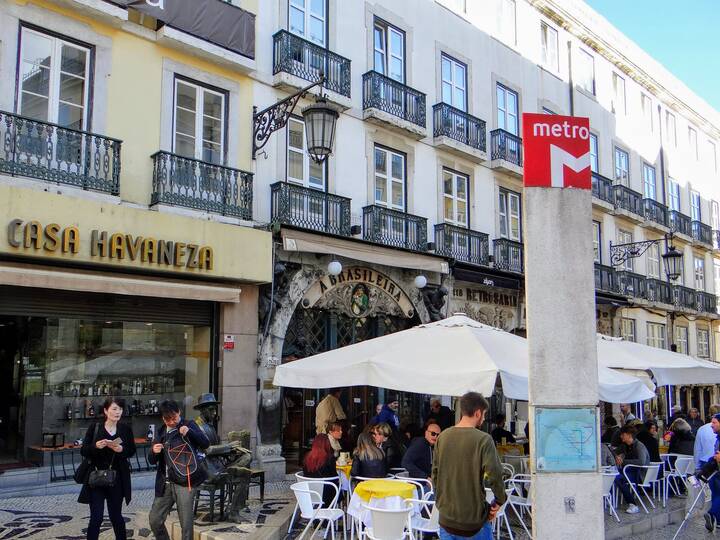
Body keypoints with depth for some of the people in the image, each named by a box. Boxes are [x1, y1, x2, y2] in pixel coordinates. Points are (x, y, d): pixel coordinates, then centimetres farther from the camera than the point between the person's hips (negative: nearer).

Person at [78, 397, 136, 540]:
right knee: (96, 517, -6)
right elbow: (83, 451, -3)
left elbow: (132, 451, 5)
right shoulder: (94, 428, -3)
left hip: (117, 479, 2)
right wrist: (96, 446, -22)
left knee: (116, 516, 11)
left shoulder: (126, 429, 2)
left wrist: (122, 449, -16)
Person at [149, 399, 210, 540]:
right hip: (165, 484, 5)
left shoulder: (189, 425, 1)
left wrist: (189, 432, -25)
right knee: (155, 520, 7)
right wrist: (154, 452, -9)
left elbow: (206, 444, -10)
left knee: (186, 524, -3)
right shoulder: (161, 432, 13)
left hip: (185, 482, -5)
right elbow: (152, 460, 15)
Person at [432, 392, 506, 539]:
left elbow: (435, 473, 8)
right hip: (474, 517, -4)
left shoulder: (443, 436, 2)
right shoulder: (483, 439, -15)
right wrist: (500, 500, -1)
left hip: (446, 517, 4)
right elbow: (494, 476, -18)